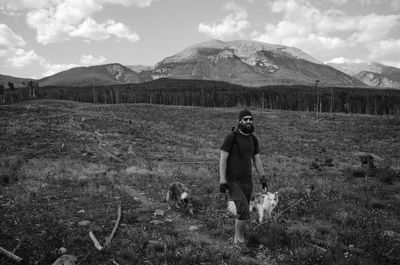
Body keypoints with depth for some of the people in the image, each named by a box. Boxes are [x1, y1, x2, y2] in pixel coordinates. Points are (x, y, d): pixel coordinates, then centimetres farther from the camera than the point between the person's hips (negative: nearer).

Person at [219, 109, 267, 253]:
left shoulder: (253, 140, 6)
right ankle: (240, 239, 8)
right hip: (233, 182, -6)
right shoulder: (231, 137, -14)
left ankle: (237, 239, 31)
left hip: (247, 181, 6)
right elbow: (222, 159, -14)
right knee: (244, 211, -16)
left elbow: (257, 161, 11)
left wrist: (264, 180, 9)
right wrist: (222, 181, -19)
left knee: (243, 213, 12)